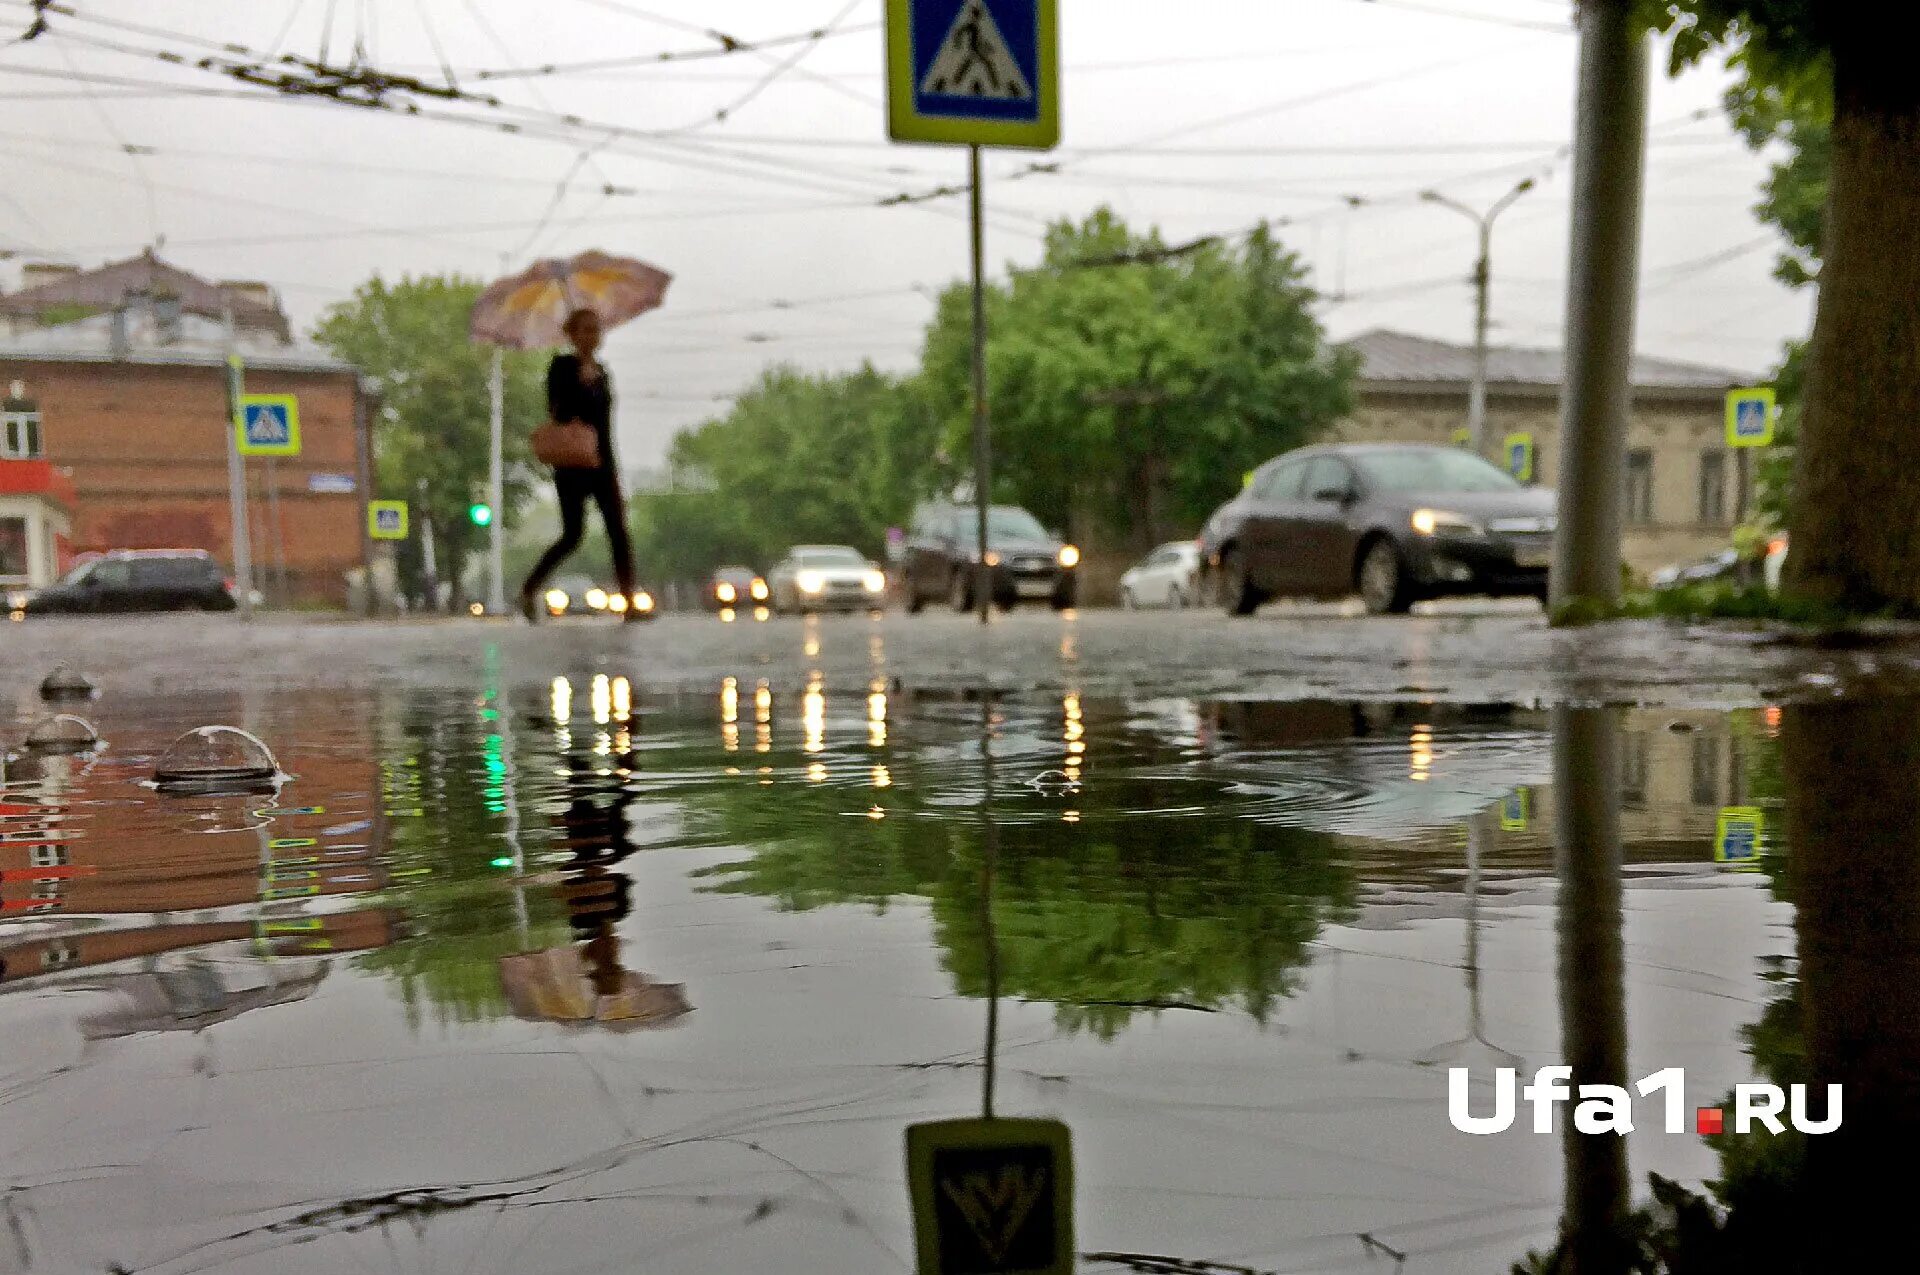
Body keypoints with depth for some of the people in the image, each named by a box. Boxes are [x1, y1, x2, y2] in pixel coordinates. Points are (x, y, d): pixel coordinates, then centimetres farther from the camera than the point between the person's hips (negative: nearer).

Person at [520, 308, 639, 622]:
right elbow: (555, 408, -6)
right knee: (572, 535, -4)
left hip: (602, 463, 5)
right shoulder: (563, 366, -1)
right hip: (572, 465, -5)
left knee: (619, 532, -7)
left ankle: (630, 604, -12)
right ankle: (529, 589, 15)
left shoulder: (602, 372, 15)